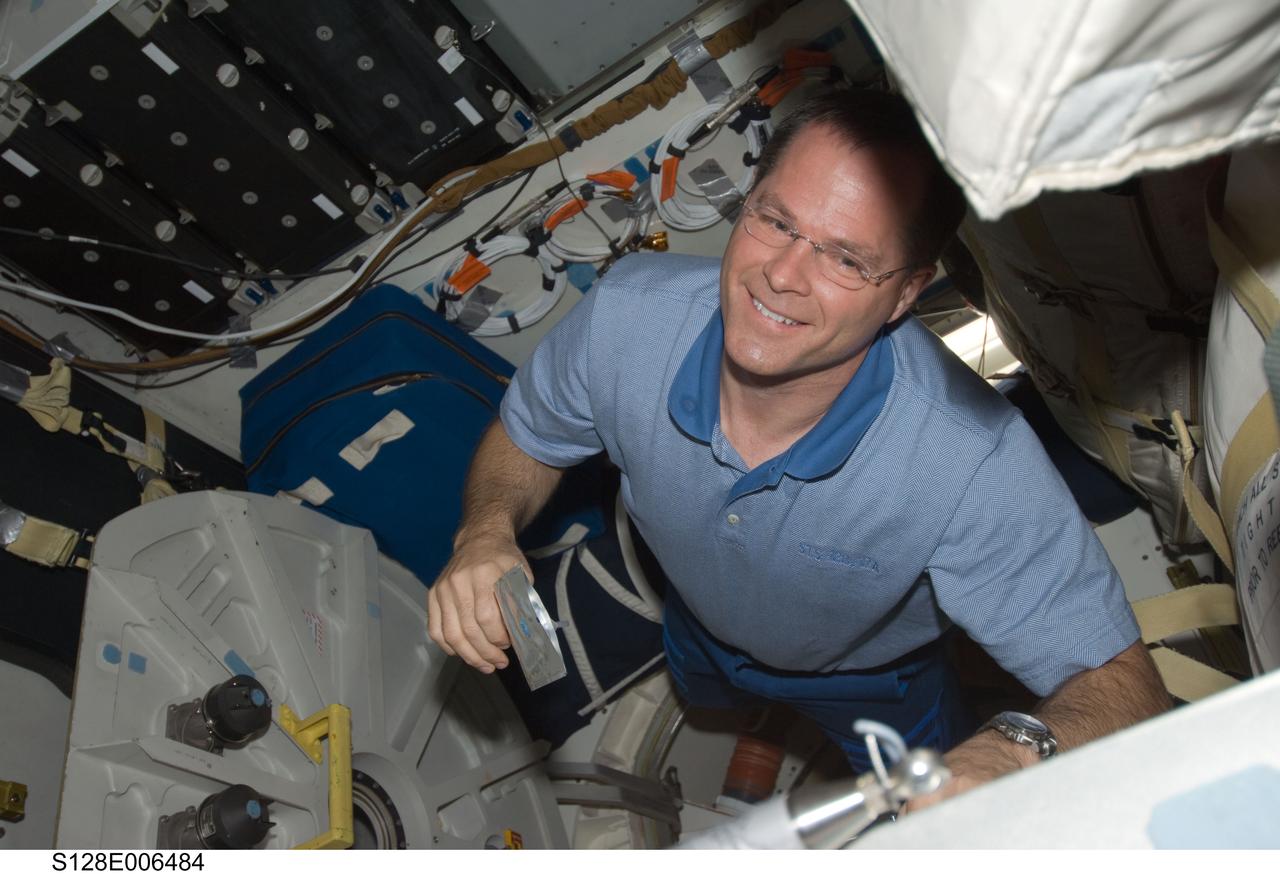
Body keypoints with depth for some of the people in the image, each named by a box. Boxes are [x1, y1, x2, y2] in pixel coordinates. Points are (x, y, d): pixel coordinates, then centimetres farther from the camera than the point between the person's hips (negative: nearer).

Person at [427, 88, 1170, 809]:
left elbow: (1122, 685, -37)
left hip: (873, 677, -1)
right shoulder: (628, 312, -36)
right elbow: (526, 439, -15)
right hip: (699, 625, 3)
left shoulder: (975, 465, -46)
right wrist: (488, 531, -36)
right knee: (703, 696, 39)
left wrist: (1019, 755, -59)